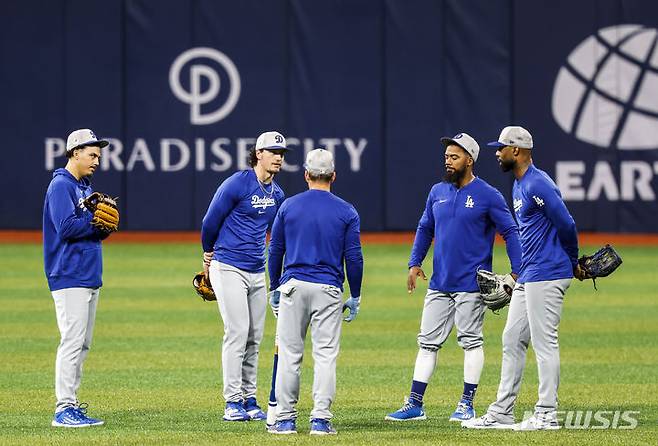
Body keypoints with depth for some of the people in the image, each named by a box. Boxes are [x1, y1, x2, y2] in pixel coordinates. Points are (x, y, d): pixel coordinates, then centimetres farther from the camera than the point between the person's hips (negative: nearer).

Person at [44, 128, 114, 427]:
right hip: (69, 276, -10)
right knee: (73, 341, -13)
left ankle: (72, 405, 14)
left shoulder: (85, 187, 20)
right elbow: (67, 227, -21)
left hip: (90, 277, 10)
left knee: (83, 344, 10)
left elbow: (96, 231, 19)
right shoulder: (61, 185, -9)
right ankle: (64, 409, -13)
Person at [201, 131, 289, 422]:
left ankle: (249, 400, 15)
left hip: (257, 272, 7)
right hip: (229, 269, -7)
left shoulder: (276, 194, 10)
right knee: (237, 333, -11)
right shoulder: (237, 184, -13)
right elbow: (211, 221, -5)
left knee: (254, 338, 8)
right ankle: (232, 402, -8)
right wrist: (208, 255, 8)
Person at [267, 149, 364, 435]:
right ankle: (320, 419, -5)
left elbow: (275, 250, 7)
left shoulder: (288, 207, 3)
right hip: (329, 292, -1)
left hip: (293, 286, 1)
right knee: (325, 355, 1)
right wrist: (355, 297, 8)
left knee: (289, 354, 4)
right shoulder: (346, 212, 1)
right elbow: (354, 257, 0)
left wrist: (274, 289, 17)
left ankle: (285, 419, 3)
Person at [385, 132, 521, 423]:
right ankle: (414, 404, 6)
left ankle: (467, 404, 6)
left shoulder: (488, 196, -8)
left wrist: (516, 272, -14)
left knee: (470, 341, 0)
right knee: (428, 342, 5)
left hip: (471, 284, -6)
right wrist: (414, 263, 10)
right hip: (439, 283, 6)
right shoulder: (438, 192, 9)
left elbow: (510, 232, -6)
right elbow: (425, 229, 20)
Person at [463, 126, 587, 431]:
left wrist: (572, 264, -3)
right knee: (512, 340, 12)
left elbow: (566, 225, -17)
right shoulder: (518, 186, 17)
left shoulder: (538, 184, -16)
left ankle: (547, 415, -3)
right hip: (527, 277, 11)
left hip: (547, 275, -11)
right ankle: (501, 412, 16)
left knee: (544, 343, -7)